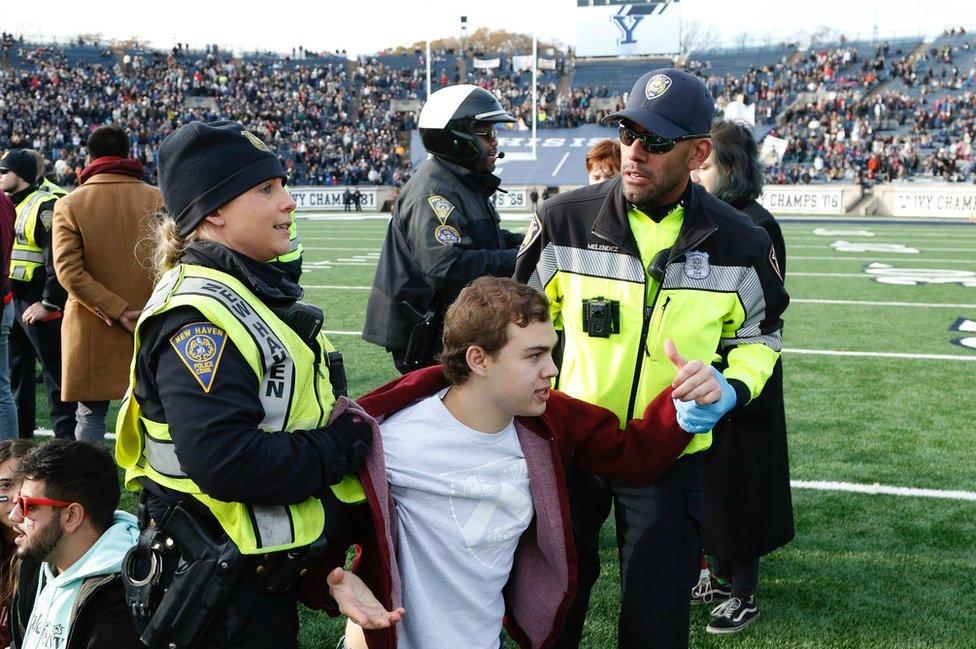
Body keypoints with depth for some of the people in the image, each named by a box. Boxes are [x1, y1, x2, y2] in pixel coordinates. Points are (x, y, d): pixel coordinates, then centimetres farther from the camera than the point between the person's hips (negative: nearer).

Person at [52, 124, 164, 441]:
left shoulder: (70, 204, -4)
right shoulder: (157, 198, -1)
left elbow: (69, 270, -13)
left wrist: (118, 311, -13)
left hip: (92, 330, -1)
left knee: (91, 413, 8)